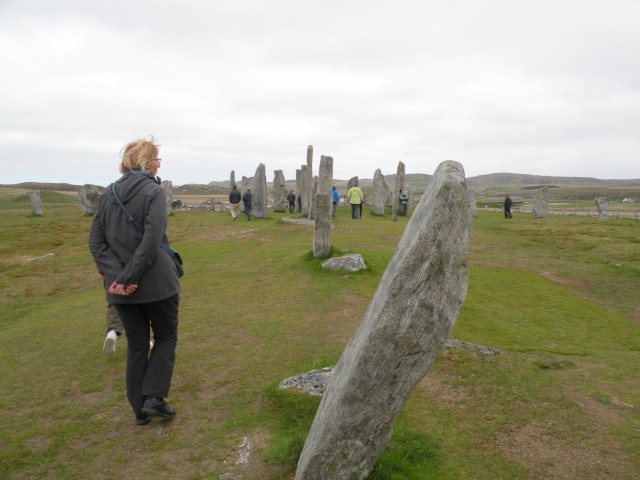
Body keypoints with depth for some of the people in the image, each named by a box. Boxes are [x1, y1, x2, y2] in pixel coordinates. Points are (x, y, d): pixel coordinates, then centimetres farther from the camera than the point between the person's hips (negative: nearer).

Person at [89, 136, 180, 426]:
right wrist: (127, 278, -17)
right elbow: (151, 242, -22)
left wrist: (117, 275, -10)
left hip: (119, 285, 5)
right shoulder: (154, 192, -12)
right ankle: (154, 397, 9)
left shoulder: (108, 194, 6)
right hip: (155, 282, -5)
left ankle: (140, 410, 24)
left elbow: (96, 242, 0)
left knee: (136, 344, 15)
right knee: (166, 336, 15)